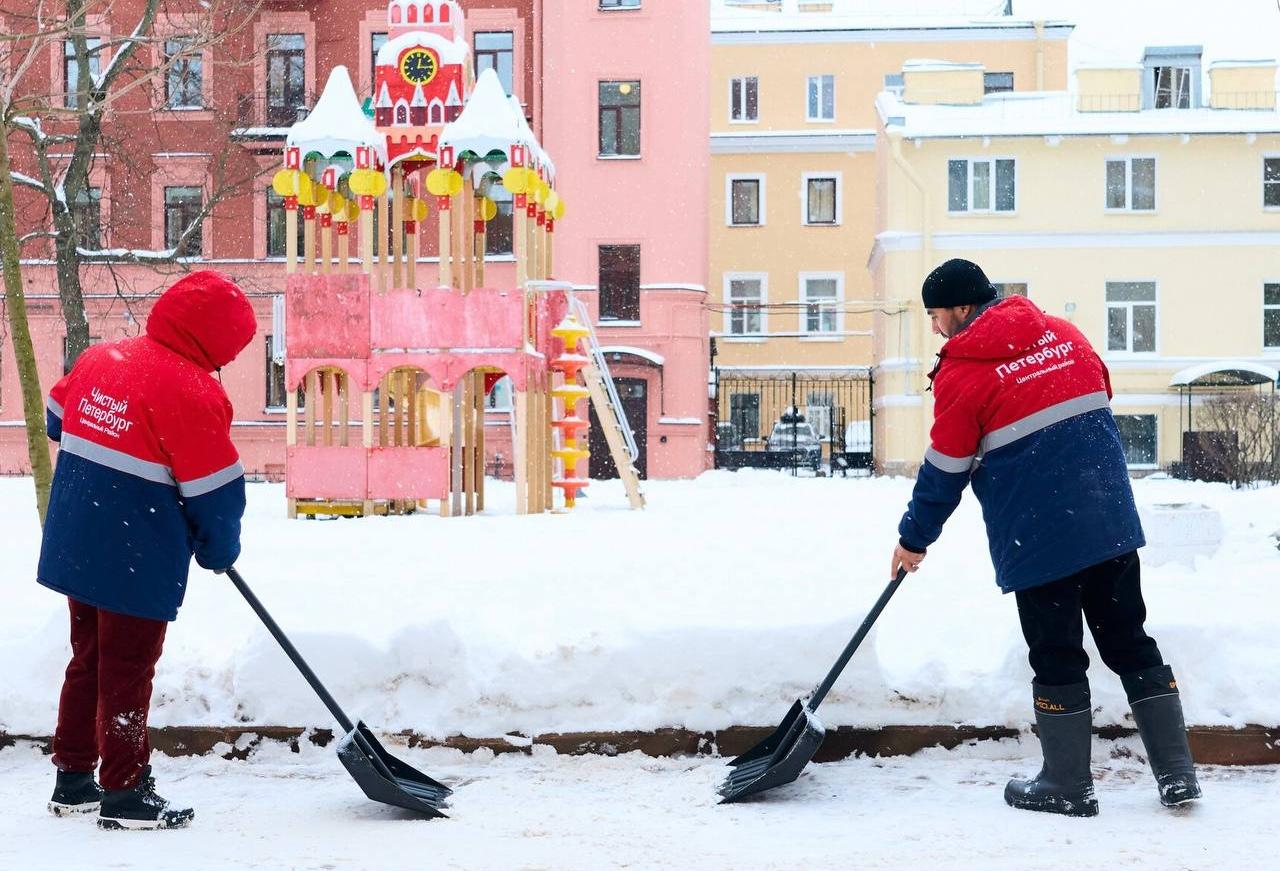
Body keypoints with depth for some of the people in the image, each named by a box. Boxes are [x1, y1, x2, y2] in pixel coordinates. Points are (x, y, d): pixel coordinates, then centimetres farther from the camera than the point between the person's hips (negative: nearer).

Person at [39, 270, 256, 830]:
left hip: (75, 548, 8)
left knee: (87, 664, 19)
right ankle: (125, 794, 13)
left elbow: (57, 421, 20)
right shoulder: (193, 392, -19)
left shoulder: (99, 358, 4)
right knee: (127, 675, 3)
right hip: (139, 563, -8)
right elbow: (215, 490, -15)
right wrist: (219, 551, 2)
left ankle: (73, 780, 28)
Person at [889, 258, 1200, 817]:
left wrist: (914, 538, 9)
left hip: (1038, 535, -6)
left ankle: (1068, 786, 15)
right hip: (1111, 518, 6)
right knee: (1130, 641, 12)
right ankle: (1177, 774, 13)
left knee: (1057, 657, 5)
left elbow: (945, 470, -3)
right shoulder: (1063, 333, 10)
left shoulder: (963, 370, -8)